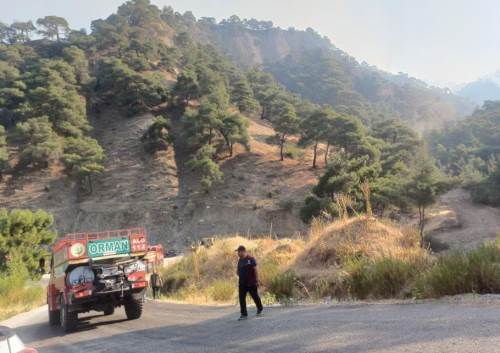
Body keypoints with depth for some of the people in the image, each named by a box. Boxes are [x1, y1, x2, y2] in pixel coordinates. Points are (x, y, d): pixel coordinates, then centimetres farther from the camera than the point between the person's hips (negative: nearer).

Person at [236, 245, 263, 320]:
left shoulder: (251, 259, -11)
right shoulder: (240, 260, 8)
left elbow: (255, 270, -11)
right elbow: (239, 271, 13)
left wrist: (257, 281, -13)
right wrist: (239, 280, 9)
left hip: (251, 283, -5)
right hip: (242, 283, 5)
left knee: (255, 296, 11)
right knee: (241, 299, -1)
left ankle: (260, 309, 35)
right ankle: (244, 314, 6)